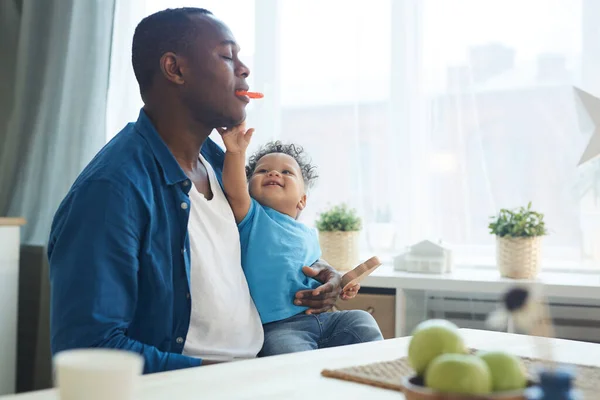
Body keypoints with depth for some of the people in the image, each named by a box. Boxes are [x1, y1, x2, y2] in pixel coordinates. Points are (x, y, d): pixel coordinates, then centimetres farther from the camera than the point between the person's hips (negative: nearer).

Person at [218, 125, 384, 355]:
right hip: (276, 327, -7)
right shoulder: (253, 218, 3)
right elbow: (235, 192, -18)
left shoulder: (308, 235, 22)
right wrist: (236, 152, -32)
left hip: (320, 316, 7)